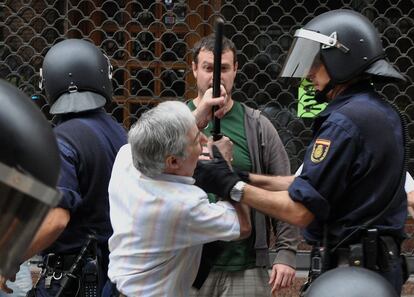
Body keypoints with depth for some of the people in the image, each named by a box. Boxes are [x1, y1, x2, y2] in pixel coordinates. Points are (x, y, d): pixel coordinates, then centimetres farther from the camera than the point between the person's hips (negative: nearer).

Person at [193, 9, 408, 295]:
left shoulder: (345, 121, -18)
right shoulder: (383, 112, 12)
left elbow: (300, 211, -19)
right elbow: (315, 183, 14)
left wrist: (232, 187, -10)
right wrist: (246, 177, 8)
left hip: (348, 272, -9)